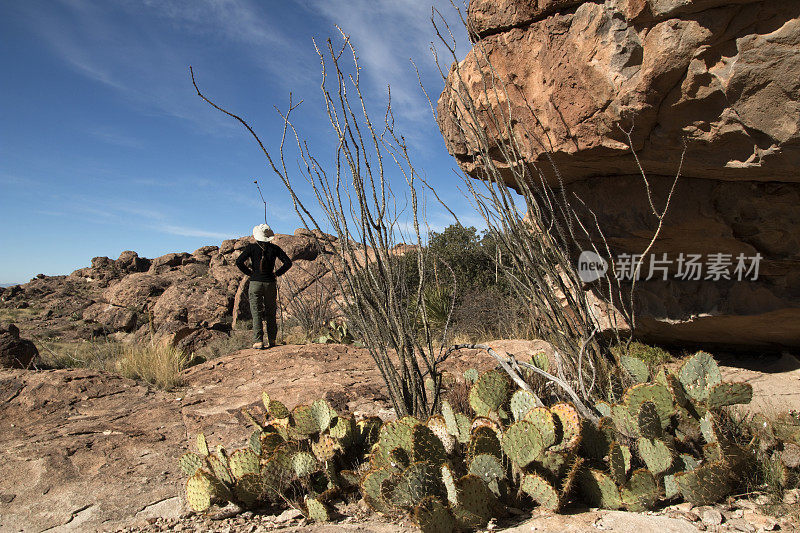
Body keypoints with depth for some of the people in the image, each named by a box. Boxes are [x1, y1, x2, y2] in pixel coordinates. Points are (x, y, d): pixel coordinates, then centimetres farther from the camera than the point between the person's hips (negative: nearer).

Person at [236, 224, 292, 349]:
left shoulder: (251, 247, -2)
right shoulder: (274, 248, 1)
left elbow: (239, 261, -8)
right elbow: (288, 263, -2)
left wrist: (249, 272, 2)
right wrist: (277, 273, 6)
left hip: (255, 283, -1)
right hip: (270, 283, 1)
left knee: (256, 313, 1)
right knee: (271, 313, 11)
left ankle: (258, 341, -5)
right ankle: (271, 341, 15)